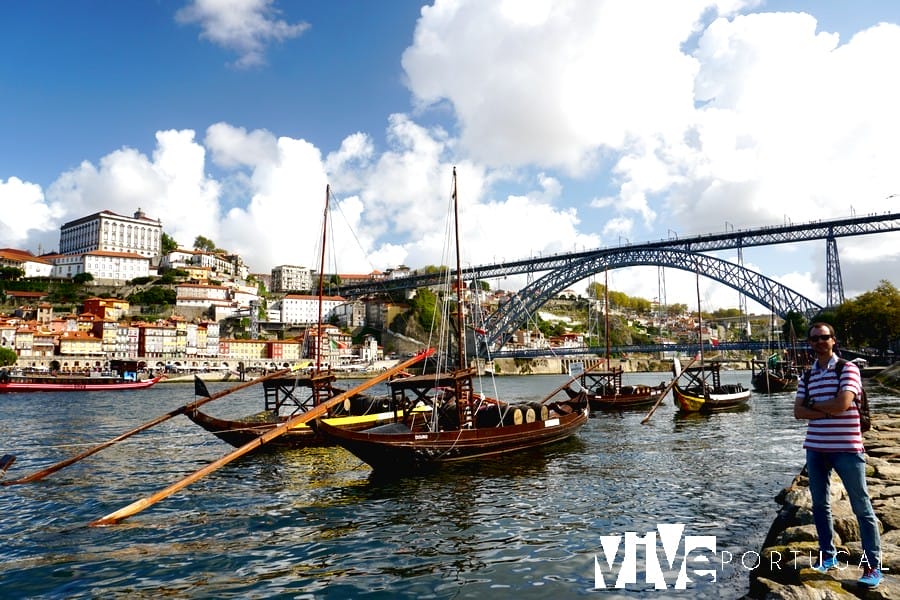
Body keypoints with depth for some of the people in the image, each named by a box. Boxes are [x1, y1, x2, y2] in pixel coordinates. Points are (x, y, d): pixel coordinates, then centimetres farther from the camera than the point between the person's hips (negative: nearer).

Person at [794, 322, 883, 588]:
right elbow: (798, 412, 0)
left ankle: (873, 565, 10)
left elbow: (842, 404, -20)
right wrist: (827, 412, -13)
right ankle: (828, 555, 26)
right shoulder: (807, 376, 9)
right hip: (815, 448, 6)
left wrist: (814, 404, -5)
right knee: (820, 505, 13)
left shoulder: (848, 369, -7)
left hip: (847, 448, -6)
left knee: (861, 507, 1)